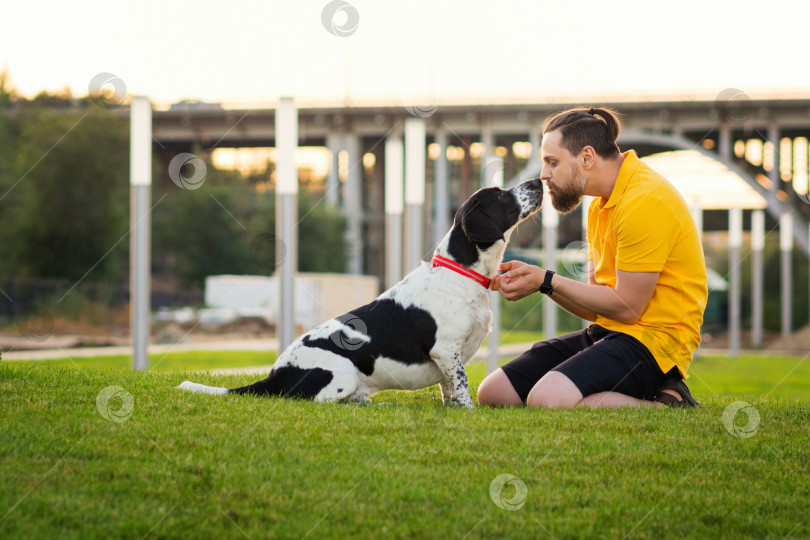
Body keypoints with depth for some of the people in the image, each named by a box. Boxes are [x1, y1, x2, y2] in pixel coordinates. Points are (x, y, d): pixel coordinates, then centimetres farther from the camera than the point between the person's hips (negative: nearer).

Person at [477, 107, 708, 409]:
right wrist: (535, 280, -1)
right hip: (605, 332, 10)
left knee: (548, 399, -32)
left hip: (651, 339, -10)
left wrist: (547, 281, -10)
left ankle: (664, 404, -13)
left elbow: (627, 307, -17)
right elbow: (596, 306, 14)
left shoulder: (645, 200, -16)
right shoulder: (601, 204, 17)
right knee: (493, 393, -1)